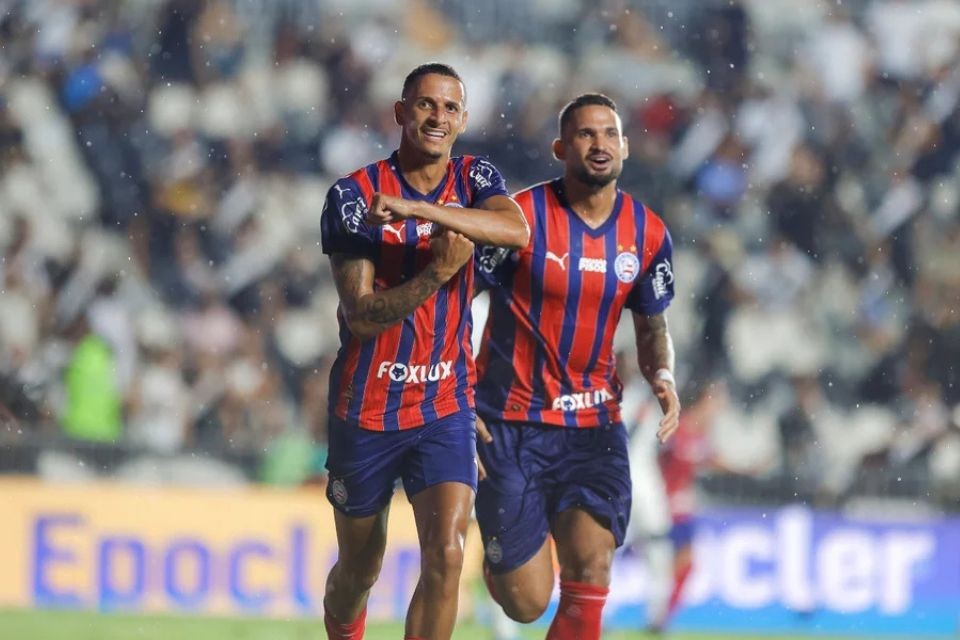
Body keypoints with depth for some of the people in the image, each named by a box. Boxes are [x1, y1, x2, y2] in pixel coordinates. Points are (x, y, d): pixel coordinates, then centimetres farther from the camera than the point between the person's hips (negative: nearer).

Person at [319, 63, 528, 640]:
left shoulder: (475, 179, 1)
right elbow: (362, 316, -15)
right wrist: (439, 271, -28)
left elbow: (517, 230, -23)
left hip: (446, 407, 1)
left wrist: (417, 209, -33)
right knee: (359, 572, 12)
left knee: (446, 555, -17)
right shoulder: (355, 196, -9)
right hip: (367, 410, -1)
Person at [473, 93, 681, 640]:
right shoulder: (521, 216, -11)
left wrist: (663, 377, -5)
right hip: (511, 426, -3)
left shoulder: (649, 235, 2)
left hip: (595, 426, 3)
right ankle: (498, 557, 35)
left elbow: (652, 328, 17)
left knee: (592, 565, -18)